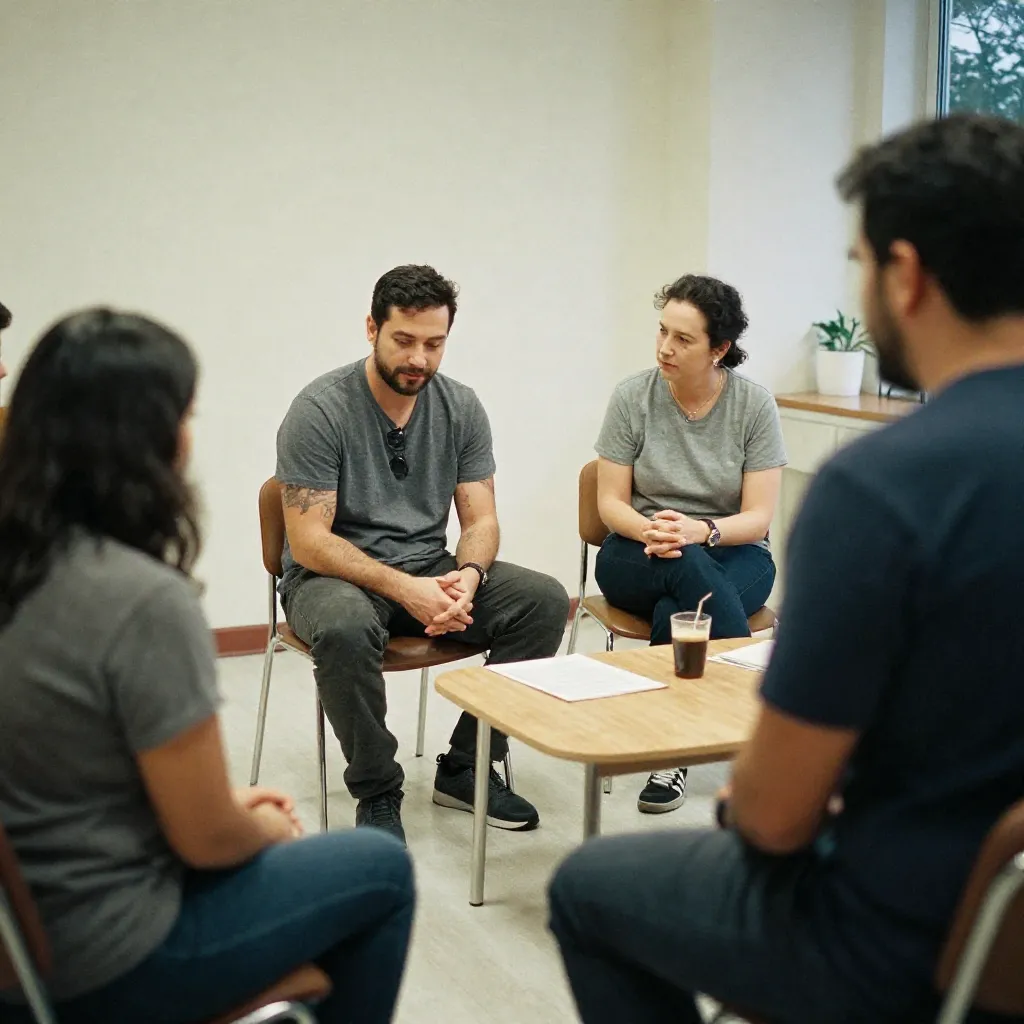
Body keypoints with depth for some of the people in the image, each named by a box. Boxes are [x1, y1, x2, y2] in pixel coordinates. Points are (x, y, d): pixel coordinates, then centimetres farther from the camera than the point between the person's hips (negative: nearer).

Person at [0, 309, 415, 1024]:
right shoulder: (146, 599, -26)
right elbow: (208, 840, -19)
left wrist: (232, 804, 12)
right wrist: (265, 828, 3)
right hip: (100, 964, -7)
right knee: (382, 869, 11)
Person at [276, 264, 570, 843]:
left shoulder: (461, 408, 1)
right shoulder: (320, 410, -14)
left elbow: (481, 519, 2)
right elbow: (308, 541, -17)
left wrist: (468, 576, -22)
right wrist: (402, 589, -29)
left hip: (429, 570, 5)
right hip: (332, 575, -5)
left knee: (546, 600, -17)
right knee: (344, 627, -40)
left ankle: (467, 770, -4)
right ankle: (377, 792, -15)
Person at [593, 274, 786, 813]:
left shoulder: (754, 404, -6)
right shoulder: (633, 396, -4)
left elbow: (758, 517, -9)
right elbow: (610, 503, -3)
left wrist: (700, 531, -29)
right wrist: (650, 530, -25)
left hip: (733, 553, 0)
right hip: (637, 559, 1)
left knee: (674, 611, -37)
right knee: (685, 568, -37)